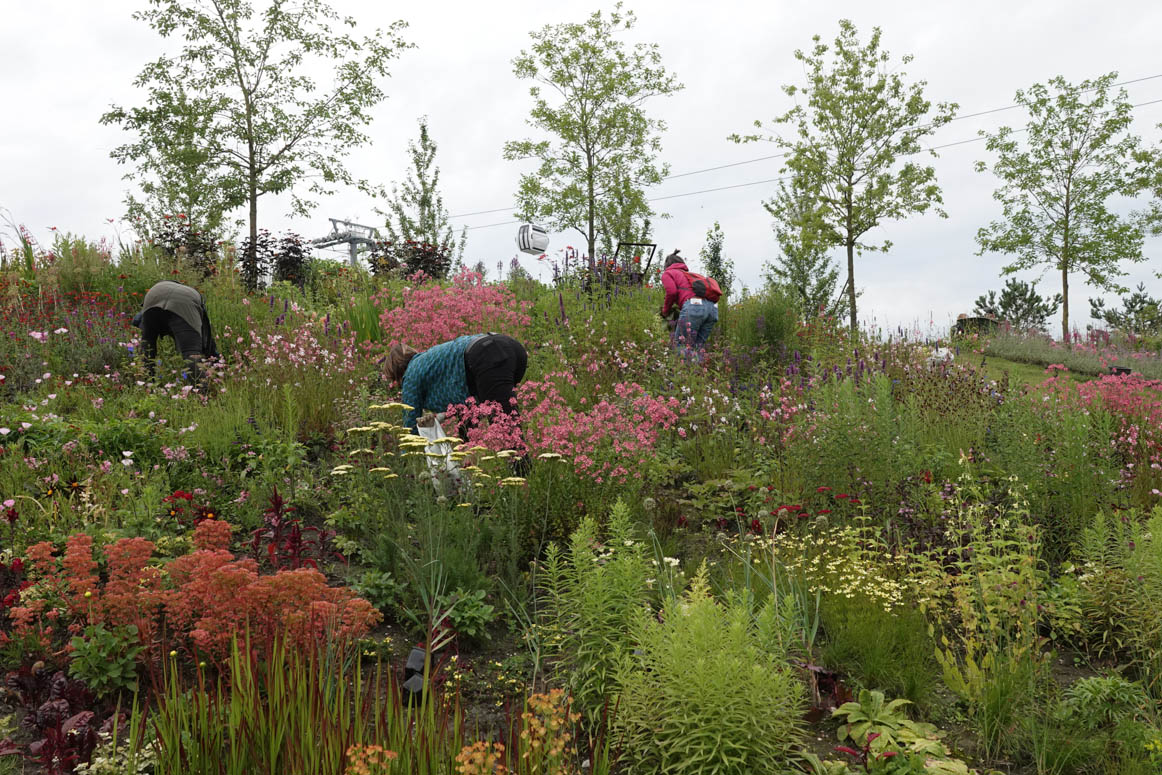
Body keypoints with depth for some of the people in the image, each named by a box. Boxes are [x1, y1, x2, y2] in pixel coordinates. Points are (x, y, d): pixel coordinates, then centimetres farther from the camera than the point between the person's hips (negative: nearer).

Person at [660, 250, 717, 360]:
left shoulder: (667, 273, 19)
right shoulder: (690, 274, 38)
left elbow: (672, 291, 0)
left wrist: (666, 311, 15)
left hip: (693, 306, -6)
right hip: (712, 307, 6)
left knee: (681, 346, -5)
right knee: (697, 348, 9)